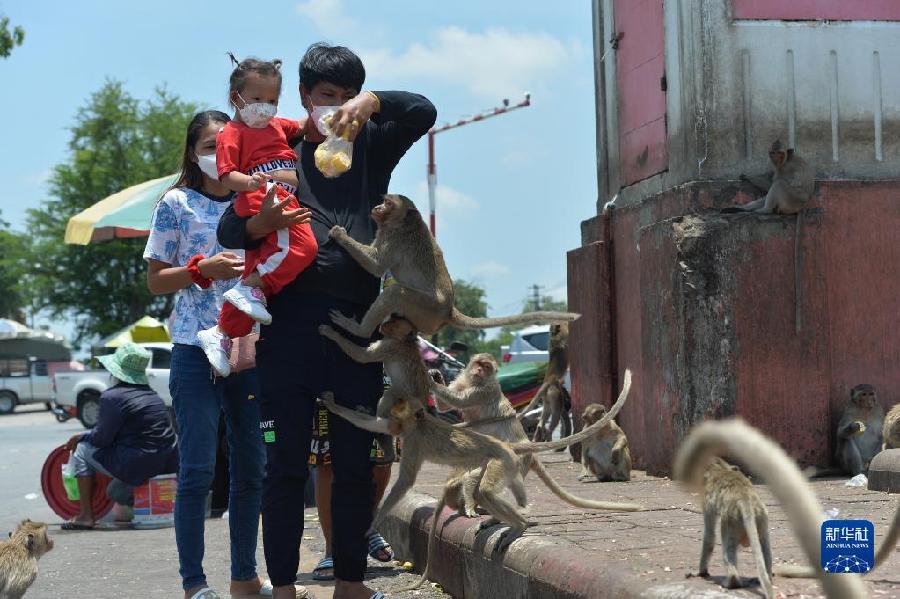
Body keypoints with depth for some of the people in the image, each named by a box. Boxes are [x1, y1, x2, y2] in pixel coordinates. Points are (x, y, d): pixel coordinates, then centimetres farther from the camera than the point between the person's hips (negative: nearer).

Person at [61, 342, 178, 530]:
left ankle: (86, 515, 9)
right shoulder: (153, 395, 15)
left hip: (138, 466, -8)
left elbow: (102, 438, -9)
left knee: (82, 449, 11)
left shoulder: (112, 397, -11)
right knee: (114, 492, 31)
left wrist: (80, 437, 11)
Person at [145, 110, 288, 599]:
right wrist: (203, 269, -16)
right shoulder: (177, 203, 2)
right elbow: (155, 281, 1)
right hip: (196, 351, -4)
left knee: (251, 467, 7)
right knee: (197, 470, -5)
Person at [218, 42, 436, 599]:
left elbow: (423, 111, 1)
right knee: (285, 463, -3)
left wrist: (370, 102, -16)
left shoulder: (370, 147, 17)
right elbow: (230, 230, 4)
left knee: (356, 463, 6)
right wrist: (261, 221, -19)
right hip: (291, 321, -2)